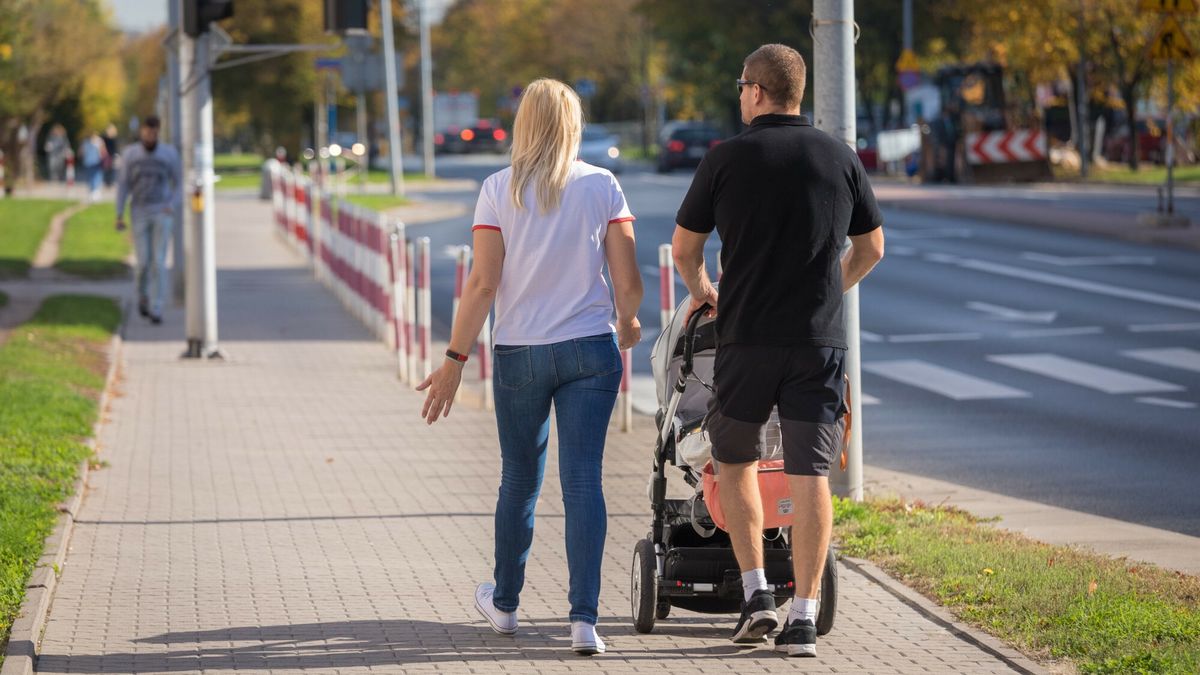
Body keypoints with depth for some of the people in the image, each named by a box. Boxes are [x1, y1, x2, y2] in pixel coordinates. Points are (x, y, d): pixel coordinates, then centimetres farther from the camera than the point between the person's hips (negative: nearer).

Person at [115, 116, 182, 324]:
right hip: (139, 214, 1)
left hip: (162, 214, -1)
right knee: (144, 262, -3)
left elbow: (179, 184, 5)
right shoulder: (129, 154, -2)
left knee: (158, 262, -10)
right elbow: (123, 185, 3)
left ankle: (156, 310, -6)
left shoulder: (170, 153, -3)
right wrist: (119, 216, -3)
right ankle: (143, 295, 29)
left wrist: (172, 205, -13)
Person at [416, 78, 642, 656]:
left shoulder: (499, 191, -4)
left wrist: (455, 359, -2)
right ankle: (584, 619, -9)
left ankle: (505, 603, 32)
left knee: (519, 481, 15)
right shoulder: (602, 187, -2)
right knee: (582, 480, -1)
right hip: (590, 350, 0)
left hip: (520, 355, 0)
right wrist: (627, 323, 18)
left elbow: (483, 284, -8)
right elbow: (628, 281, -3)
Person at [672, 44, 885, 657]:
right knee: (810, 476, 1)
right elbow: (870, 249, 15)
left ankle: (755, 593, 9)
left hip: (746, 338, -1)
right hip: (820, 341, 1)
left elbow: (684, 246, 7)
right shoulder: (841, 159, 4)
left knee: (735, 460, 18)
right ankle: (803, 619, -2)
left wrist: (700, 291, 28)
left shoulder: (726, 158, -2)